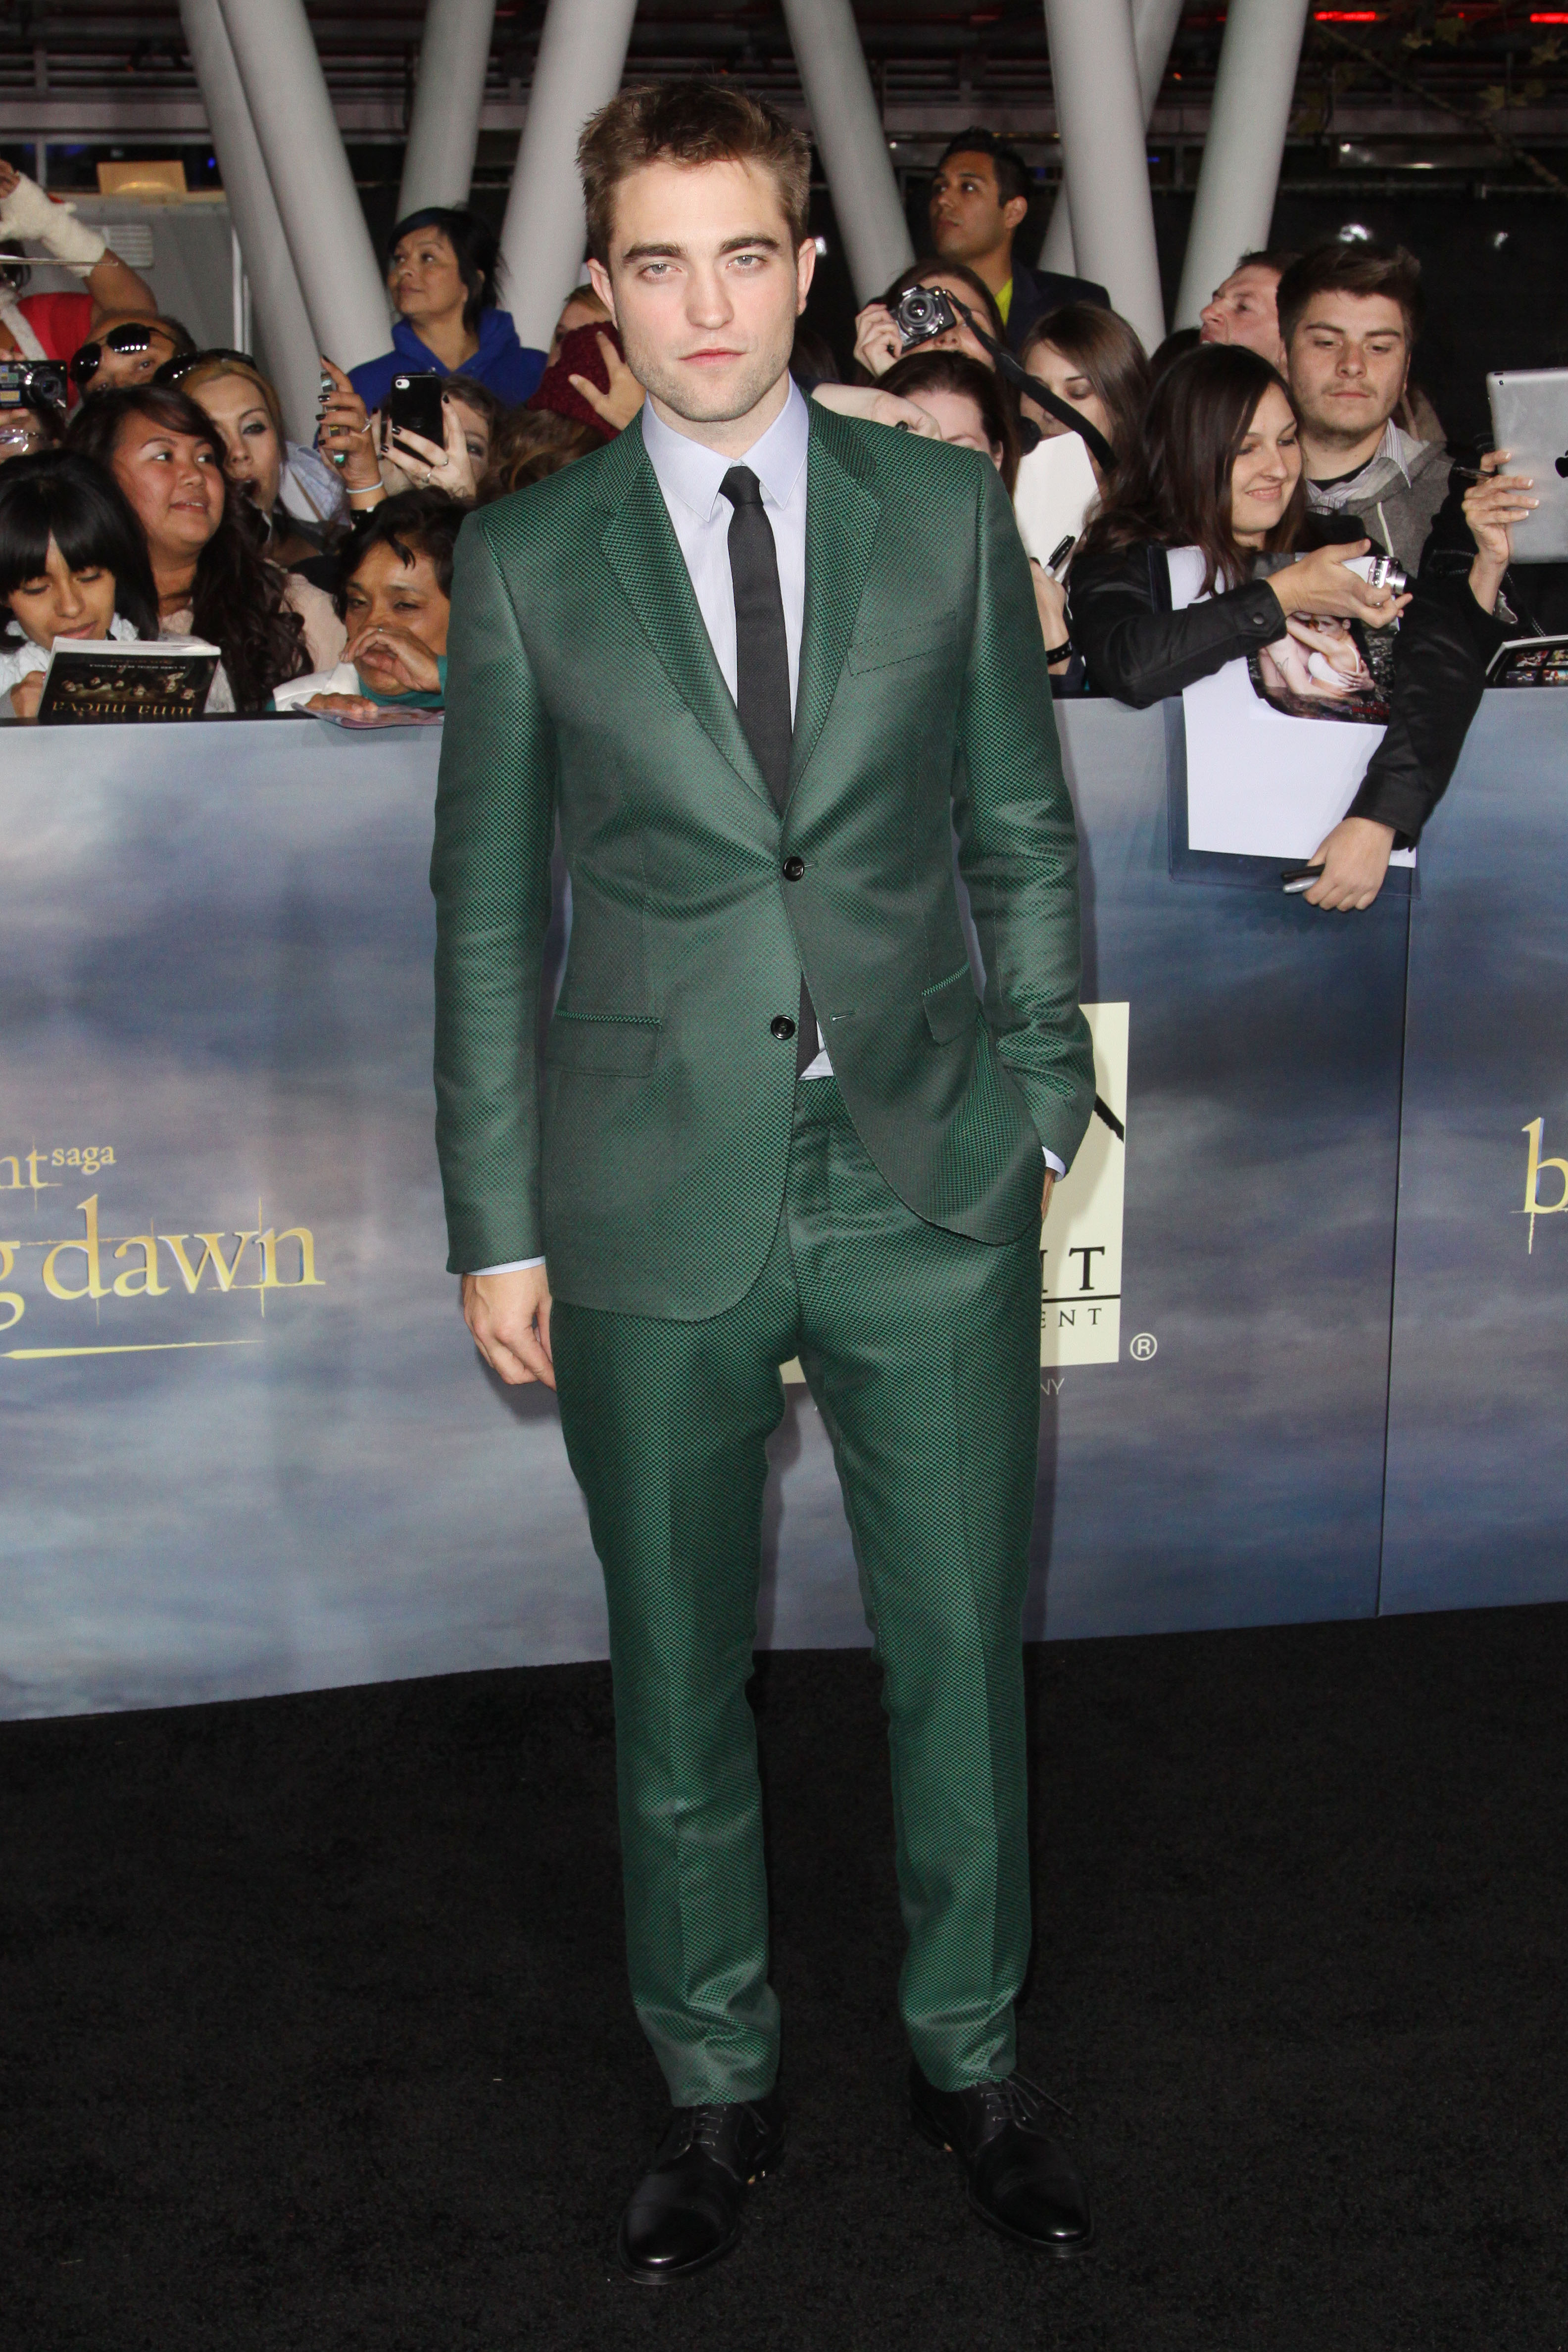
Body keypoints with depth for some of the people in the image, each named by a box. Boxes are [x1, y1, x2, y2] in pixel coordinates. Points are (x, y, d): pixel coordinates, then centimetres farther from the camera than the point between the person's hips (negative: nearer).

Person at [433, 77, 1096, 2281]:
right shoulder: (526, 561, 0)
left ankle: (969, 2050, 32)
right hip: (658, 1194, 0)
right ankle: (718, 2082, 31)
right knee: (678, 1676, 11)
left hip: (930, 1182, 1)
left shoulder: (949, 510, 3)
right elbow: (485, 908, 3)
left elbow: (1026, 834, 9)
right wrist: (497, 1221, 1)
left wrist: (1046, 1096, 3)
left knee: (963, 1646, 10)